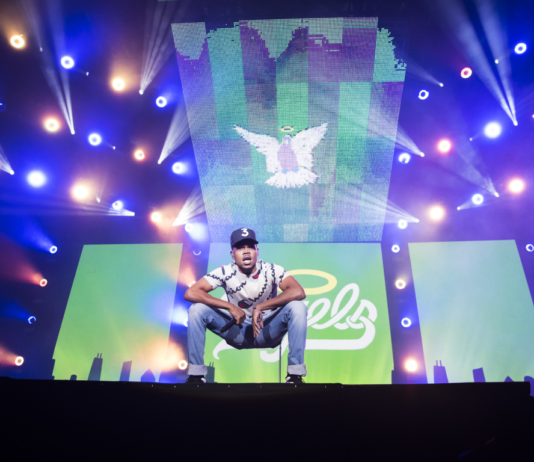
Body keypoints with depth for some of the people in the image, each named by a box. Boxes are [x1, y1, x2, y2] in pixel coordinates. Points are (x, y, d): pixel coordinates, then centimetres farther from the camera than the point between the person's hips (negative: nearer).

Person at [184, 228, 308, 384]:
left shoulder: (271, 270, -15)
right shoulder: (225, 272, -13)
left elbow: (299, 292, -32)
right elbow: (190, 293, -22)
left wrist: (259, 308, -34)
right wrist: (230, 307, -28)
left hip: (268, 331, -1)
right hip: (238, 333, 1)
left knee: (297, 307, -28)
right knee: (197, 309, -19)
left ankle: (295, 374, -22)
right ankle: (196, 375, -11)